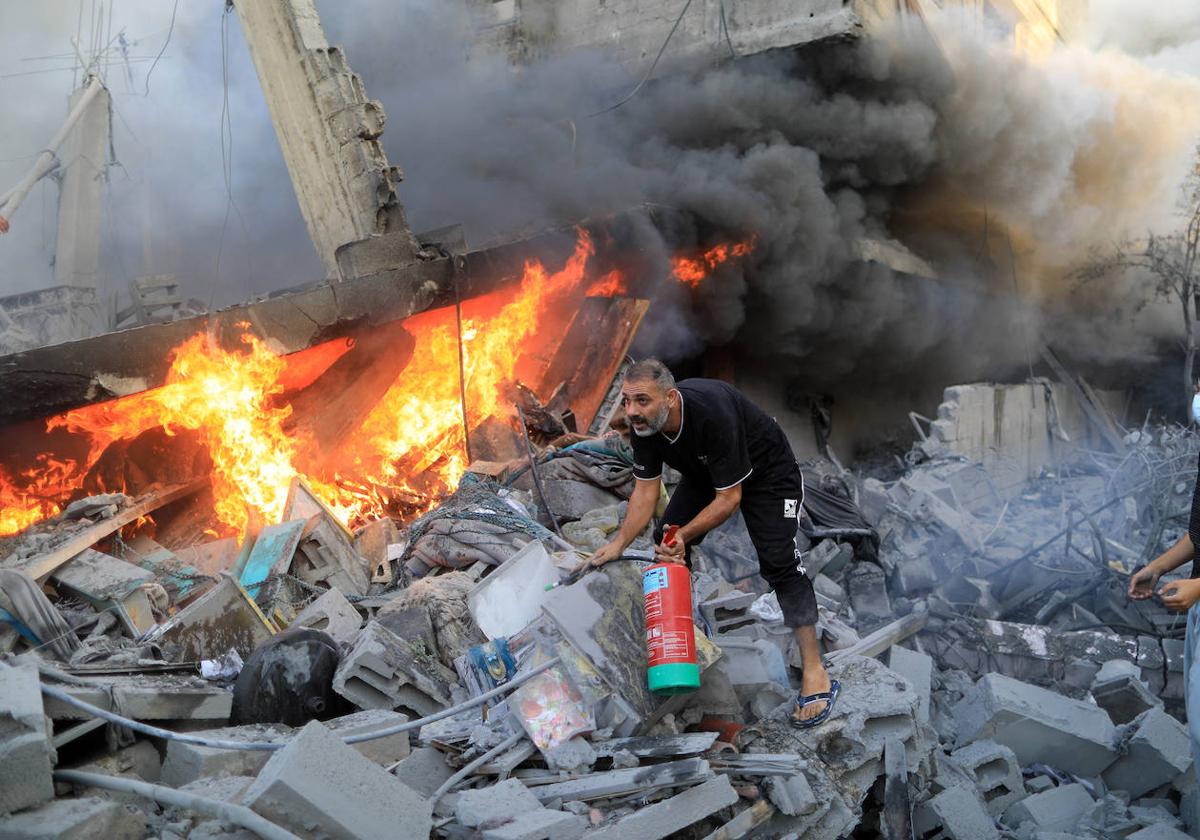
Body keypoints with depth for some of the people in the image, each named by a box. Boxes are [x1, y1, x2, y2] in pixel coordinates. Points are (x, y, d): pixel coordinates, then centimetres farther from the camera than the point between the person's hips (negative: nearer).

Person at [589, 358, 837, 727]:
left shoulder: (711, 413, -41)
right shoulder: (643, 424, -20)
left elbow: (729, 497, -32)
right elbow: (646, 490, -10)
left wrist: (685, 534, -36)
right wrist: (619, 542, -20)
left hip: (766, 471, -7)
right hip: (705, 472, 7)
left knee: (778, 562, -20)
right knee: (666, 542, -2)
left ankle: (815, 673, -16)